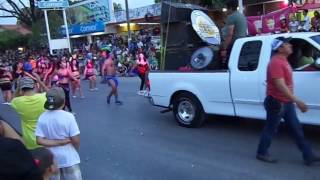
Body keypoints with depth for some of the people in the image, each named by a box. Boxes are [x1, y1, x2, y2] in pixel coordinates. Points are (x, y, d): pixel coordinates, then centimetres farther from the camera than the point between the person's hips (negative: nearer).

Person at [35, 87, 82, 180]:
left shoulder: (42, 117, -9)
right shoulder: (68, 116, -19)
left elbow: (39, 140, -12)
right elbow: (76, 140, -17)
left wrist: (58, 143, -11)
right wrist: (75, 149, 3)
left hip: (51, 159, 3)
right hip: (69, 158, -3)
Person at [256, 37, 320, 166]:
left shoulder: (283, 60, 11)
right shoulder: (276, 62, -21)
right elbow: (280, 85, -29)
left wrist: (292, 100, 24)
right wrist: (296, 100, -31)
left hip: (286, 102, 10)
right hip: (277, 103, -10)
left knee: (297, 129, 12)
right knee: (270, 129, 5)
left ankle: (308, 156, 20)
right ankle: (261, 153, 22)